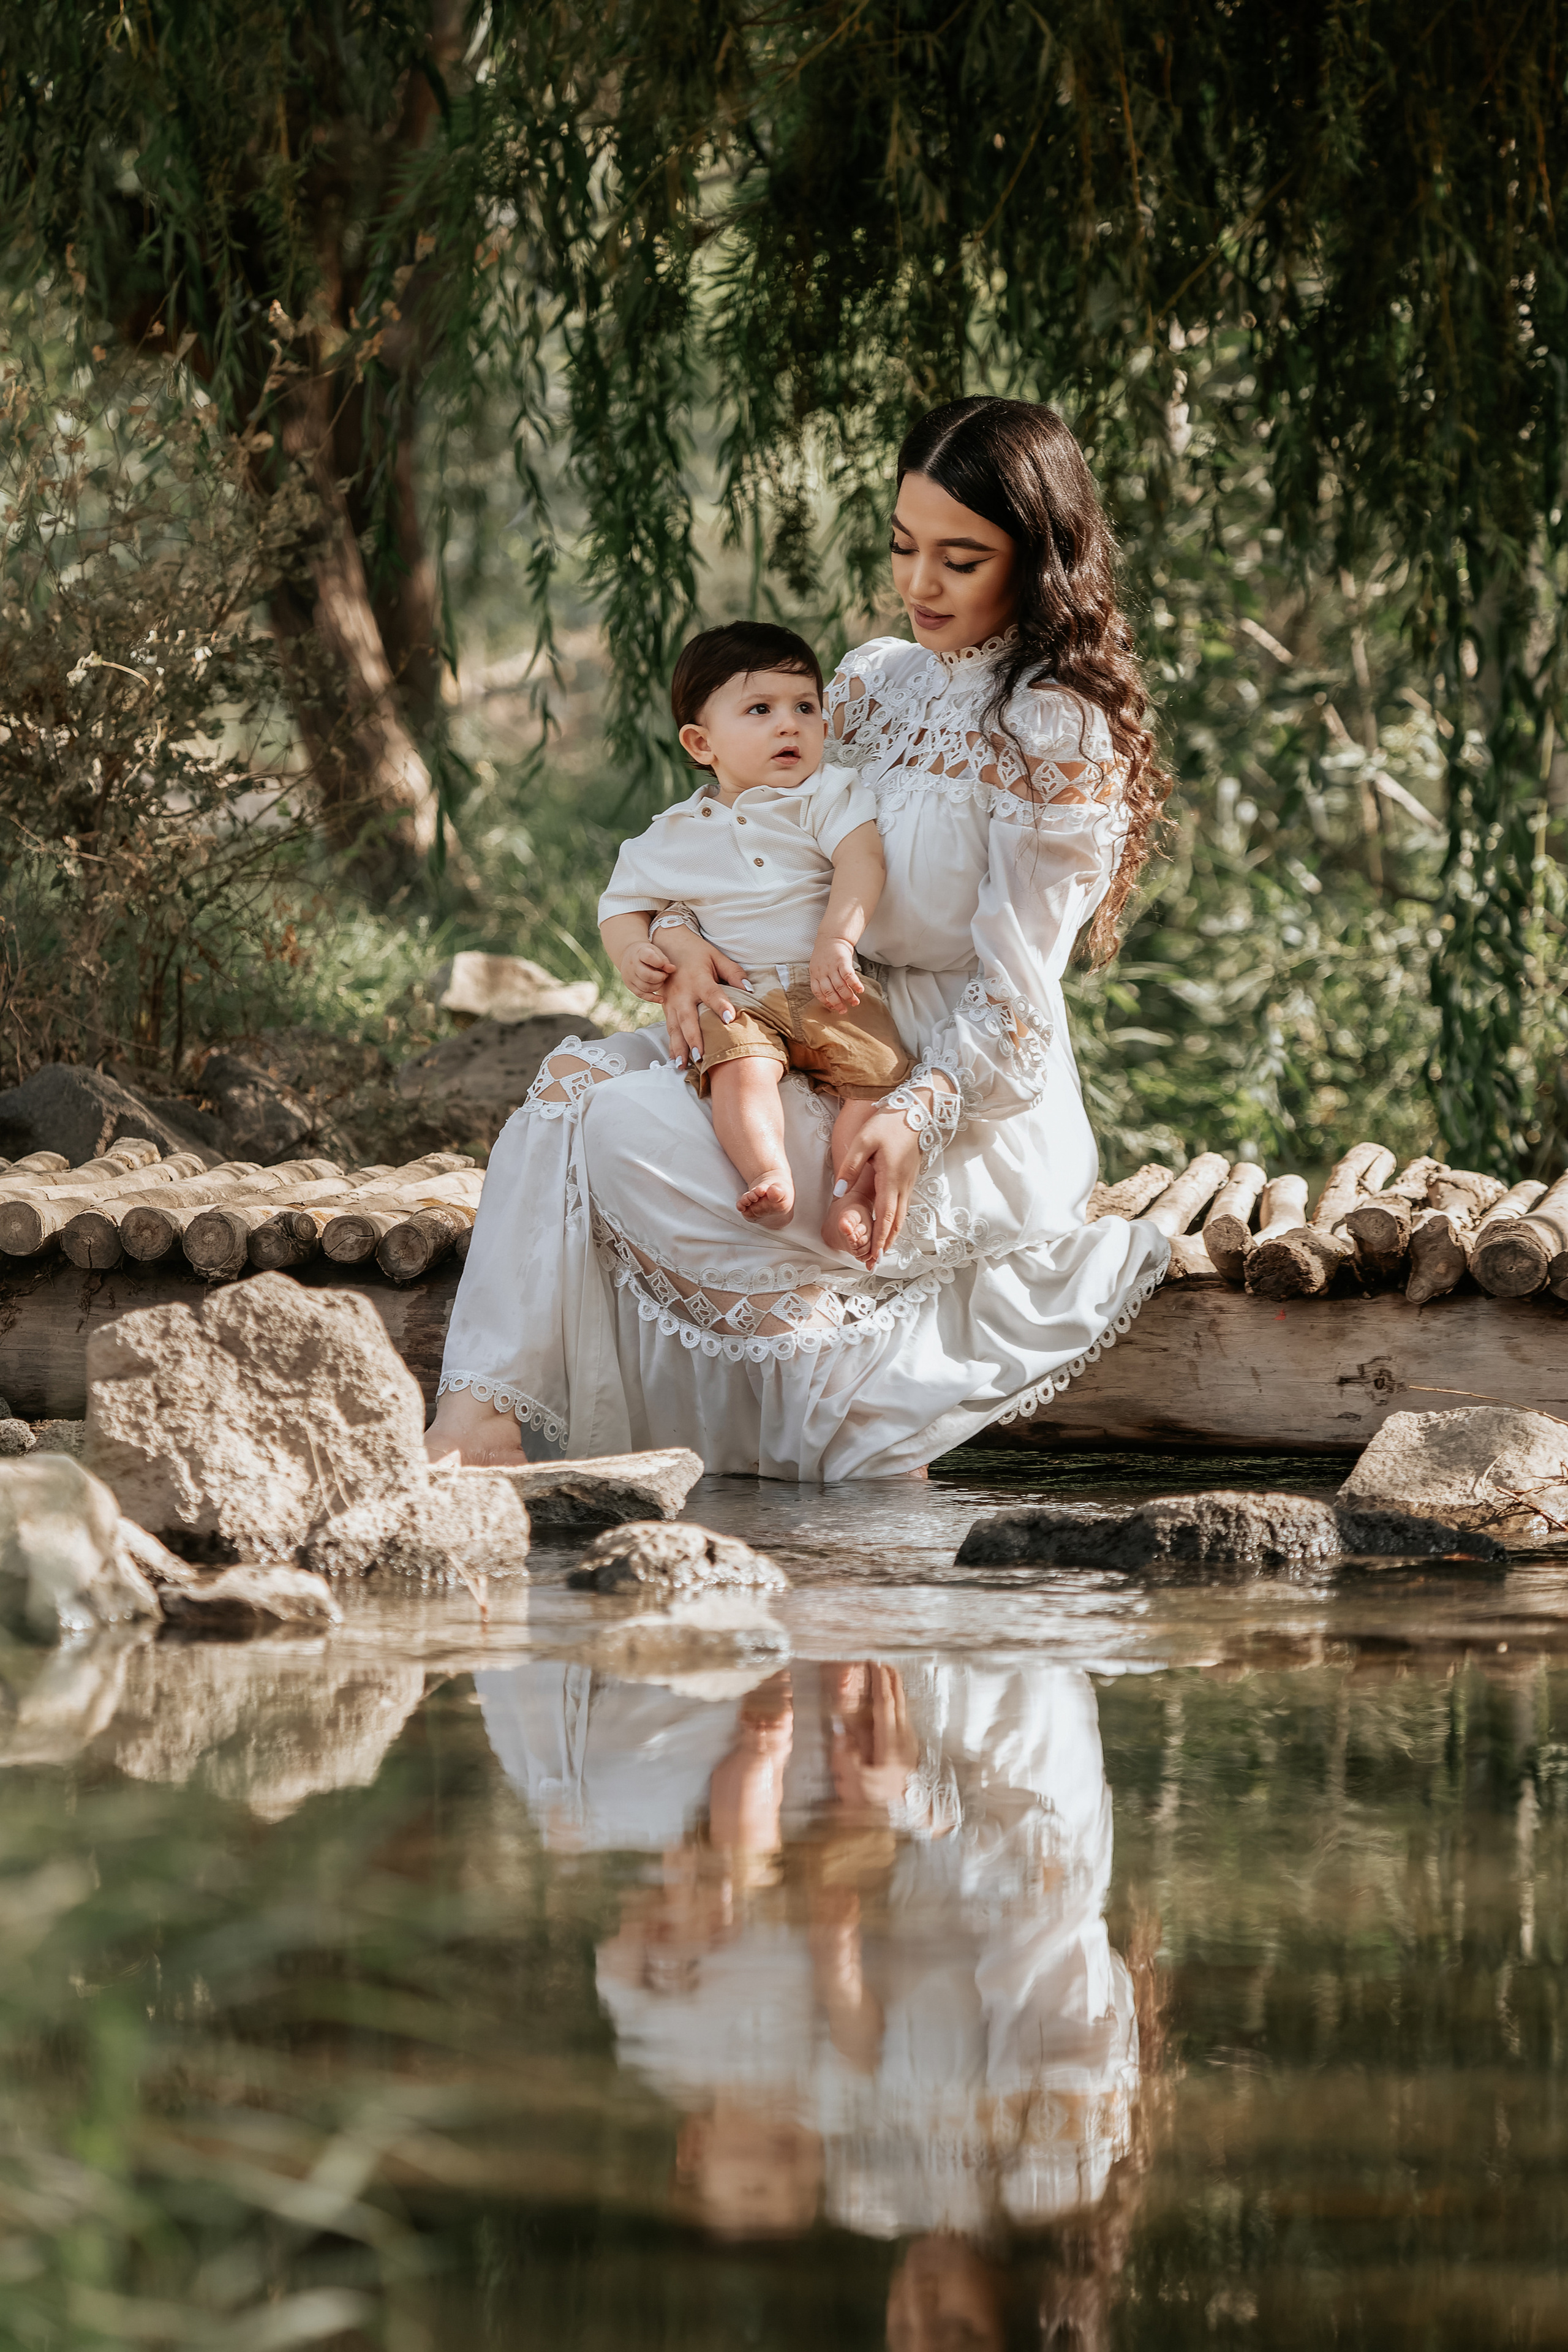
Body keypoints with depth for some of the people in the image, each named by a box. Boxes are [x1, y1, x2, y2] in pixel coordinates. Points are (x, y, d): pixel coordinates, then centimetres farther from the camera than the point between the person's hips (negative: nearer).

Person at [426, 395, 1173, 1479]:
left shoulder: (1059, 735, -13)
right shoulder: (878, 681, 10)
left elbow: (1012, 999, -15)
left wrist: (916, 1114, -31)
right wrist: (686, 945, -9)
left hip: (985, 1122, -8)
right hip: (847, 1056, 8)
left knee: (632, 1129, -22)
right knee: (579, 1078, -13)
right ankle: (485, 1415, -22)